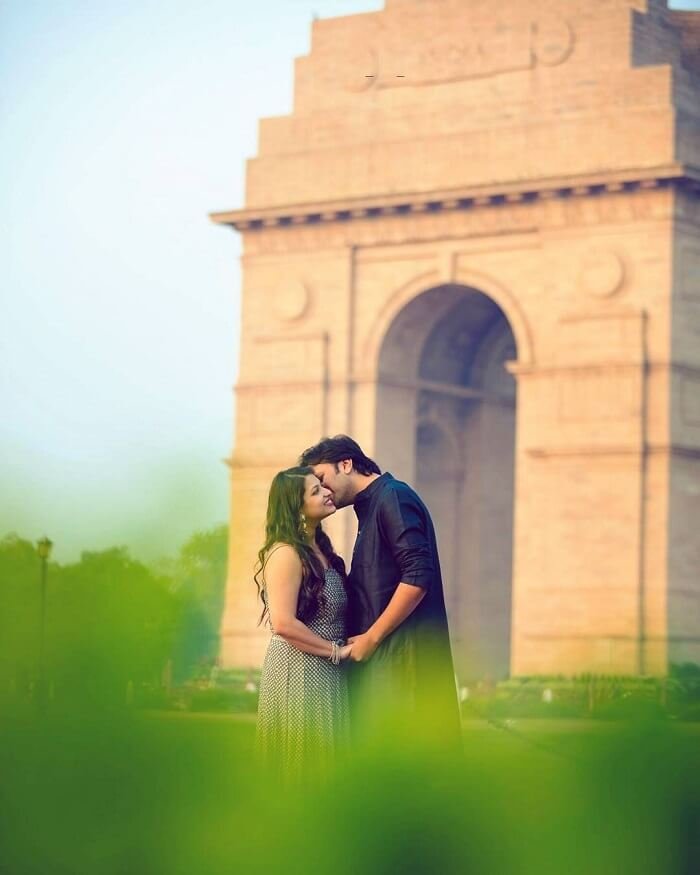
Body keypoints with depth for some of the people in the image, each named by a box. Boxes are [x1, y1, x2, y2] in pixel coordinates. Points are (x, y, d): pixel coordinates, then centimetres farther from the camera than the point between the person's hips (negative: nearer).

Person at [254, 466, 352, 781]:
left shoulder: (319, 547, 11)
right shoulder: (286, 553, -15)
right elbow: (284, 623, -22)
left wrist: (341, 647, 2)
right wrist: (336, 650, -14)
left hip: (326, 673, 9)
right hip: (298, 672, -9)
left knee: (323, 766, 11)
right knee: (301, 767, -2)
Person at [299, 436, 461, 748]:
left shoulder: (393, 497, -9)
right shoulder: (370, 508, 21)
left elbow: (418, 577, -19)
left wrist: (371, 637, -14)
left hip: (403, 654, -10)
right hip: (380, 654, 10)